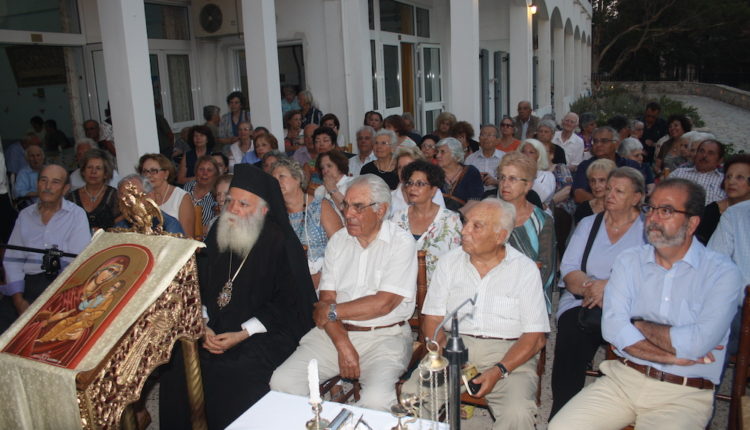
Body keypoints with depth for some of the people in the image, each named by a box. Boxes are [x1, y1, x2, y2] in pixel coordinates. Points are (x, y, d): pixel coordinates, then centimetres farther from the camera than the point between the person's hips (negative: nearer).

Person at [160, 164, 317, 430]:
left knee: (233, 376, -27)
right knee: (178, 365, -14)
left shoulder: (280, 242, -8)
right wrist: (203, 326, -6)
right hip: (215, 329, 5)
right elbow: (200, 287, 11)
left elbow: (287, 303, -9)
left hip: (265, 333, -5)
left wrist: (242, 334, -15)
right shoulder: (218, 235, 8)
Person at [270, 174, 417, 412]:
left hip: (384, 336, -4)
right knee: (282, 381, -14)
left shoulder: (402, 242, -5)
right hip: (335, 332, 4)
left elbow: (383, 303, -14)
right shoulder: (338, 241, 10)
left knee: (377, 399, -30)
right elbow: (326, 300, 3)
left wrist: (333, 311, -4)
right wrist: (343, 345, -12)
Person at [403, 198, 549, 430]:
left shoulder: (525, 269, 0)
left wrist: (499, 371, -17)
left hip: (508, 353, -1)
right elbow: (433, 319, 6)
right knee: (412, 393, -25)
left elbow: (535, 337, -3)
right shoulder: (449, 261, 8)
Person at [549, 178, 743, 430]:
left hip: (683, 394, -2)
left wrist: (639, 325, -3)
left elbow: (695, 343, -17)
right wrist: (676, 356, -12)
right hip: (622, 379, 2)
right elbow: (612, 327, -7)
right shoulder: (629, 261, 7)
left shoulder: (722, 272, -4)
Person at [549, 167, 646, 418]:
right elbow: (568, 269, 8)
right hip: (582, 304, 2)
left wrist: (608, 287, -18)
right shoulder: (588, 224, 19)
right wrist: (590, 287, -13)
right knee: (571, 340, -28)